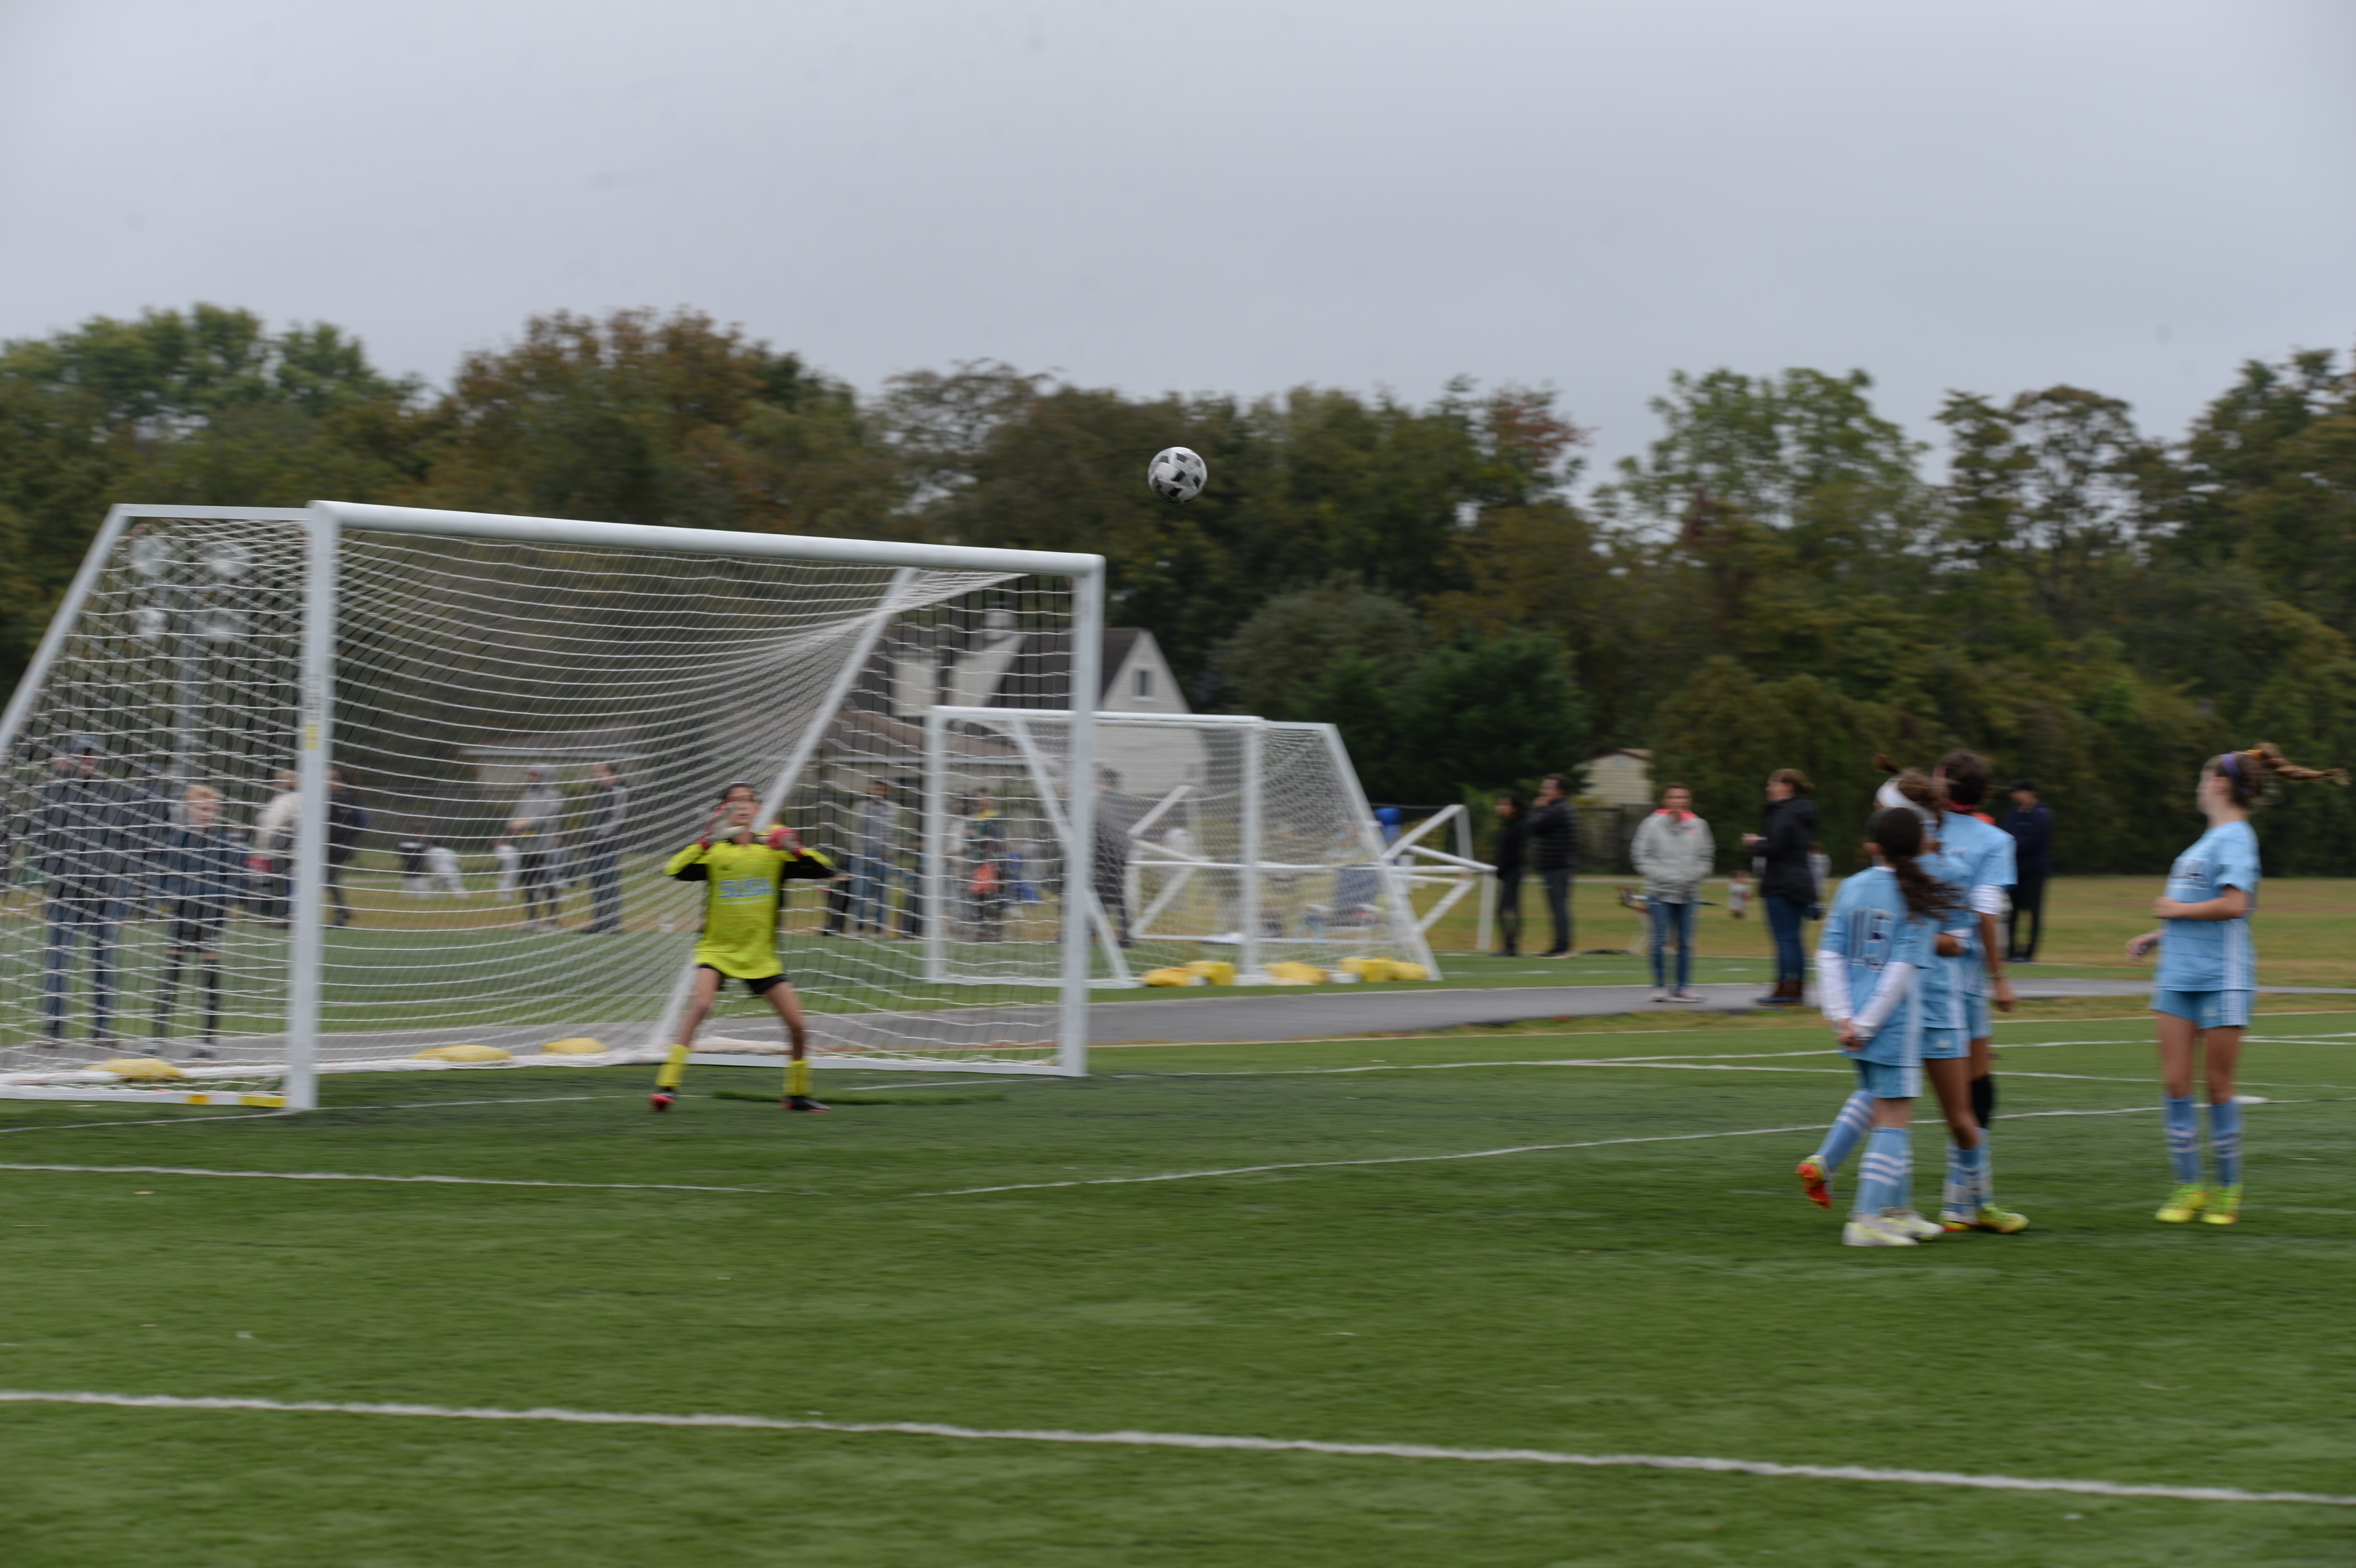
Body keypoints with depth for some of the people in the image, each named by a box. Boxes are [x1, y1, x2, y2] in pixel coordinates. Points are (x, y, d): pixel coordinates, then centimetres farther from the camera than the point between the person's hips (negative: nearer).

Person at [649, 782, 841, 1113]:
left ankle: (797, 1094, 22)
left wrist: (795, 849, -25)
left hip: (761, 955, 3)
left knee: (797, 1026, -1)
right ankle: (667, 1086, -24)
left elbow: (826, 871, -7)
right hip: (717, 949, -3)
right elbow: (674, 870, -23)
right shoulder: (714, 850, -6)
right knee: (700, 1004, -27)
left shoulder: (774, 848, -1)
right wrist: (705, 842, -37)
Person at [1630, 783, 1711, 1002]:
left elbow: (1706, 856, 10)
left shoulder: (1698, 826, 5)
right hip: (1660, 893, -3)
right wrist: (1661, 876, -13)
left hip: (1688, 893, 3)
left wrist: (1694, 875, -5)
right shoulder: (1653, 824, -3)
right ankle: (1660, 986, 5)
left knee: (1686, 941, 5)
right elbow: (1642, 855, -4)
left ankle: (1684, 986, 10)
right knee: (1660, 940, -2)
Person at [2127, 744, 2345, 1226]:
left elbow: (2232, 905, -23)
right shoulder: (2210, 838, 17)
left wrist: (2176, 910, -12)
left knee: (2218, 1086, 0)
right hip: (2179, 975, 8)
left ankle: (2229, 1189, 10)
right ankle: (2188, 1187, 6)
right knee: (2175, 1083, 1)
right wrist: (2159, 936, 18)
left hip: (2221, 978, -8)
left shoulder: (2235, 837, -10)